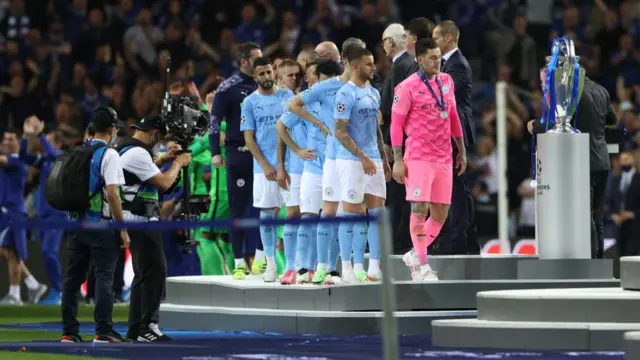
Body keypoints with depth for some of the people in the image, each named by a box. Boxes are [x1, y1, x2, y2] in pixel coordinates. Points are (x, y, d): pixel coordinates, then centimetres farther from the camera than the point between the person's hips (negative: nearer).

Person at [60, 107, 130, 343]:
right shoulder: (109, 155, -9)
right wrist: (123, 228, -12)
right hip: (101, 225, -6)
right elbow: (111, 193, -16)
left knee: (73, 277, 8)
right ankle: (103, 331, -7)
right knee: (104, 277, -4)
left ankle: (69, 331, 9)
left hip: (77, 223, 6)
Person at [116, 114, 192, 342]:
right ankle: (148, 327, -12)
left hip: (134, 220, 11)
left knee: (143, 273, 14)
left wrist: (163, 160, 22)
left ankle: (135, 328, 15)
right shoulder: (138, 153, -18)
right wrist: (178, 164, -2)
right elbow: (164, 183, -17)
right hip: (142, 220, -11)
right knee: (155, 271, -10)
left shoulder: (125, 149, 14)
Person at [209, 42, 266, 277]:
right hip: (239, 154, -4)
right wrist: (215, 153, -10)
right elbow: (215, 121, -3)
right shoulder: (229, 88, -1)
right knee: (238, 209, 1)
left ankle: (260, 258, 7)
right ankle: (239, 262, 4)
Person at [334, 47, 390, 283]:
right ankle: (347, 268, 3)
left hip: (373, 161, 8)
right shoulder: (346, 94, -11)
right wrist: (363, 158, -19)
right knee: (351, 214, -3)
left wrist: (384, 159, 17)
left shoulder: (374, 94, 14)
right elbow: (340, 132, -15)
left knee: (377, 212, 4)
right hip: (351, 161, -8)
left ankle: (374, 268, 7)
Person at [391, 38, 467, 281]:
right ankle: (422, 266, -4)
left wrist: (462, 150, 18)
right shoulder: (408, 87, -7)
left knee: (440, 213, 6)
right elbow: (396, 124, -6)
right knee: (420, 209, -9)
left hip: (444, 158, 6)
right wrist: (397, 160, -11)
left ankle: (415, 256, 21)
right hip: (418, 158, -6)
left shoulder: (446, 81, 11)